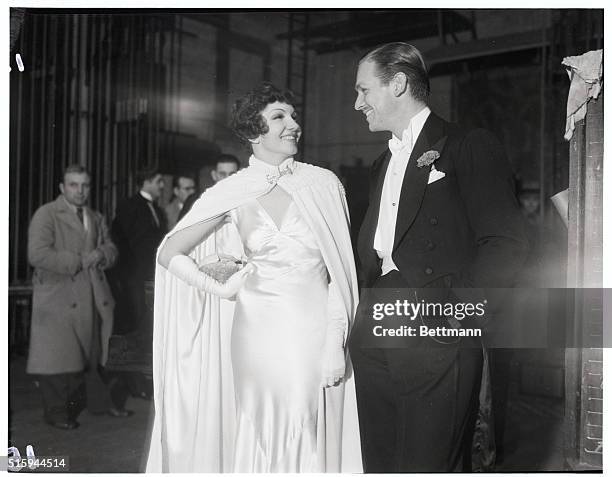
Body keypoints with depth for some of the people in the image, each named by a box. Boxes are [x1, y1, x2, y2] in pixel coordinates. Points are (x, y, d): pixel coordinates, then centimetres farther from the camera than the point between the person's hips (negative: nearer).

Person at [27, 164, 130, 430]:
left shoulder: (96, 218, 16)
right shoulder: (46, 214, -6)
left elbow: (111, 250, 17)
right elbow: (37, 254, -17)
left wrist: (101, 254, -7)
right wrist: (77, 261, -15)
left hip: (92, 297, 6)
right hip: (59, 297, -6)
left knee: (93, 353, 13)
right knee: (59, 356, -1)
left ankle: (99, 402, 26)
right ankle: (56, 412, 12)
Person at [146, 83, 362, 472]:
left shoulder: (324, 183, 2)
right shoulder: (233, 193, 1)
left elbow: (340, 270, 1)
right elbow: (170, 254, 7)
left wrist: (335, 343, -6)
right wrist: (221, 289, -1)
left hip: (318, 334, 0)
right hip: (260, 335, 0)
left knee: (315, 444, 7)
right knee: (262, 443, 8)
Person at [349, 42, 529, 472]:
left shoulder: (470, 147, -2)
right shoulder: (383, 165, 22)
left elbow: (506, 244, -11)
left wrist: (454, 310, -16)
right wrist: (364, 312, 8)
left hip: (435, 344, -7)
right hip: (374, 343, 7)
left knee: (427, 465, -3)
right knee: (379, 464, 12)